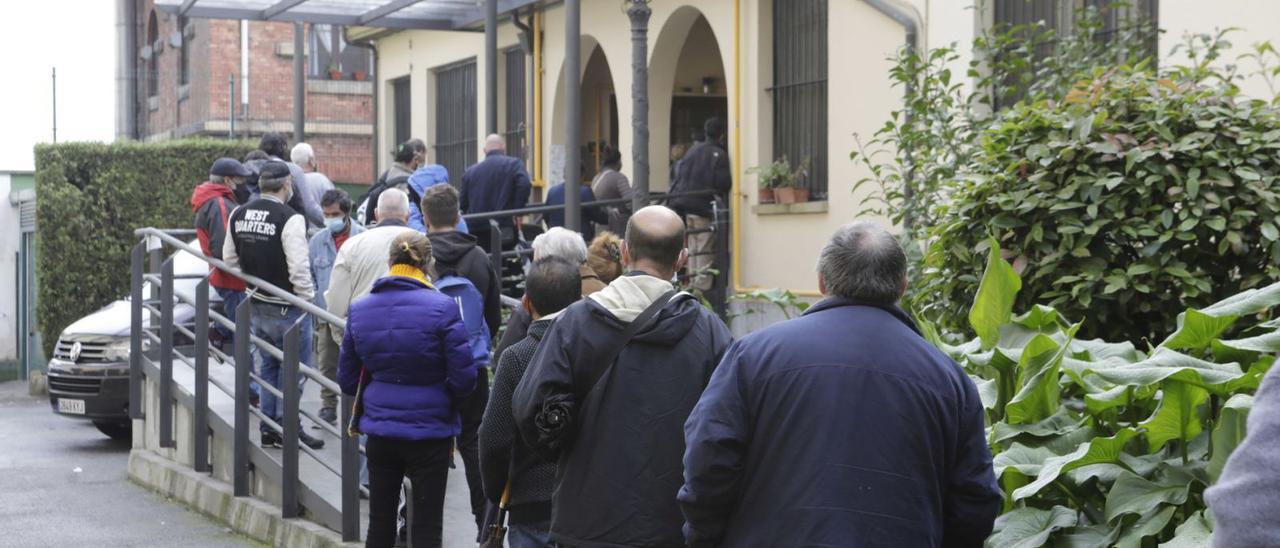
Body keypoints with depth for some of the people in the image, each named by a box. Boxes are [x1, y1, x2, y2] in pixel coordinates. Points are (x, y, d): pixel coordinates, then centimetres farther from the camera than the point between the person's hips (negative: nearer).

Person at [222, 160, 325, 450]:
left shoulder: (238, 215, 4)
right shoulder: (290, 219, -20)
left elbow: (229, 258, 13)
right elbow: (299, 268, -23)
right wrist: (307, 298, -9)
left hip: (257, 304, 8)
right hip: (288, 307, -7)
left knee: (269, 366, 19)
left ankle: (269, 428, 23)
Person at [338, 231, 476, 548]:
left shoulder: (359, 311, 2)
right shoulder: (442, 309, -13)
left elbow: (347, 380, 7)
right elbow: (464, 379, -14)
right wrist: (443, 398, 6)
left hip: (379, 432, 4)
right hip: (429, 432, -4)